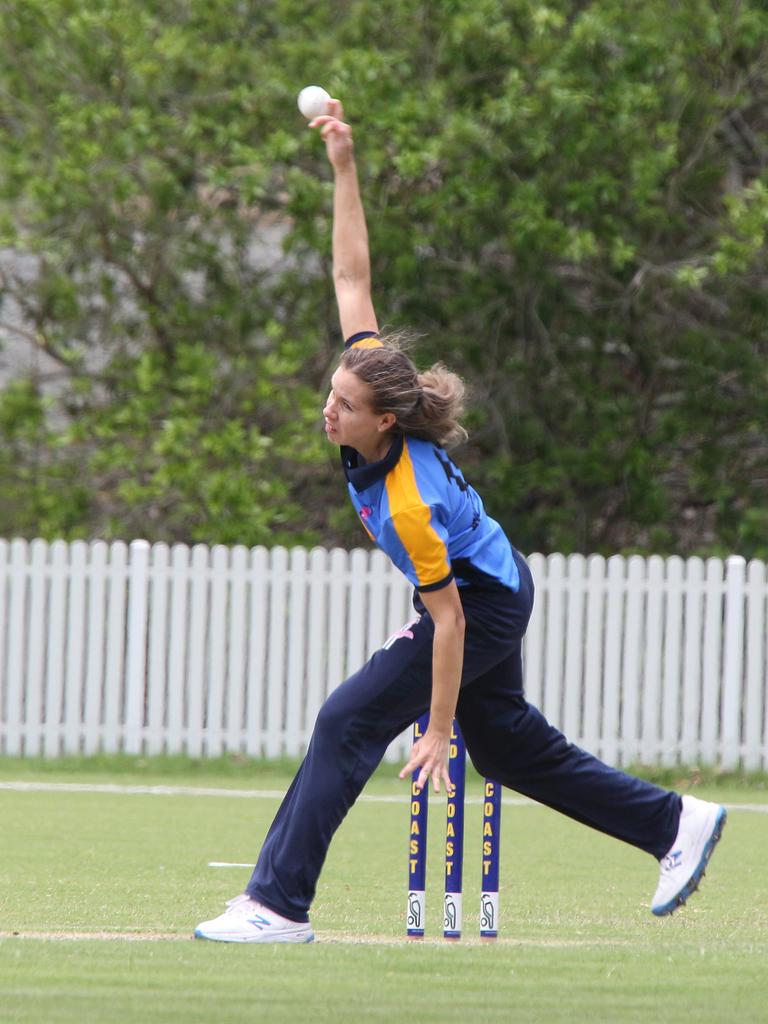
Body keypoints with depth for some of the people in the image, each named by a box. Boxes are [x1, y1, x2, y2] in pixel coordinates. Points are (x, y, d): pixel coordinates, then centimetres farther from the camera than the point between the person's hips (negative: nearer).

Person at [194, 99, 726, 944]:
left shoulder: (408, 504, -34)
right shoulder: (372, 370, -17)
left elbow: (450, 621, -28)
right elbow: (352, 279, -10)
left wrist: (437, 732, -24)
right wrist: (343, 167, -17)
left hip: (485, 605, -9)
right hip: (492, 584, 9)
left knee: (348, 722, -13)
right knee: (511, 748, 19)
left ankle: (278, 905, -14)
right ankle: (677, 825, 30)